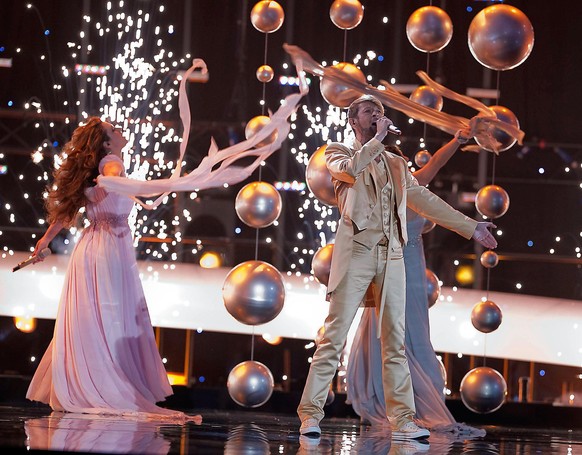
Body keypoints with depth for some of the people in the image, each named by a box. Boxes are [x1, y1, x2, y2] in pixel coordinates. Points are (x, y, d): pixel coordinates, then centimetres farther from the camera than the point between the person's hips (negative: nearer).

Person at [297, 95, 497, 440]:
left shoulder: (396, 164, 24)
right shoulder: (338, 153, 12)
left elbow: (425, 200, 21)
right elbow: (350, 170, -12)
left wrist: (471, 227, 17)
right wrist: (379, 138, -3)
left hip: (392, 256, 5)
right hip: (356, 252, -4)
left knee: (396, 341, 2)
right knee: (335, 336, -8)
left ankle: (402, 419, 1)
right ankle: (311, 414, -6)